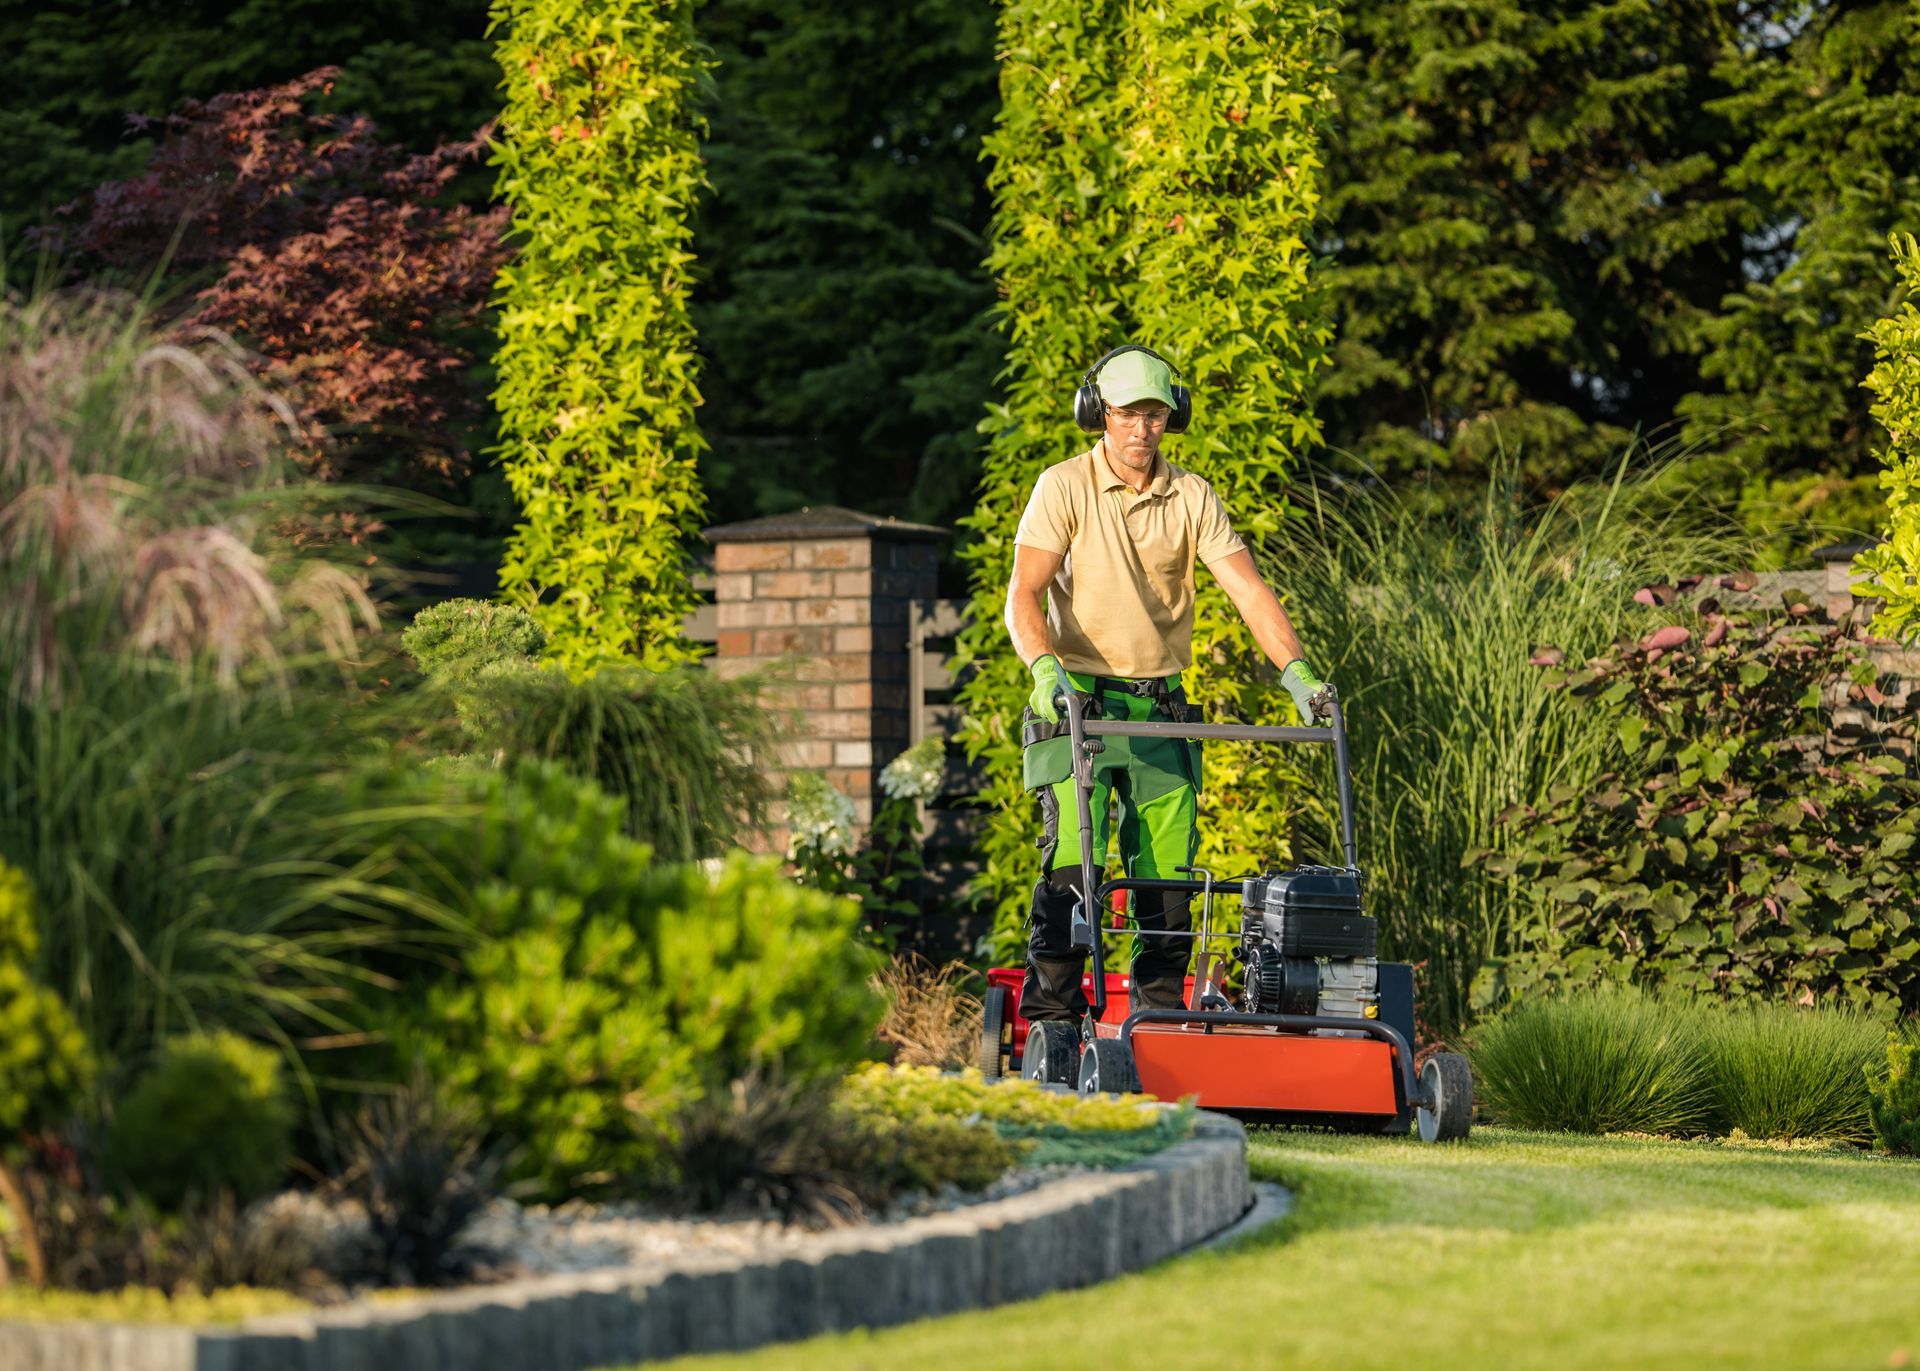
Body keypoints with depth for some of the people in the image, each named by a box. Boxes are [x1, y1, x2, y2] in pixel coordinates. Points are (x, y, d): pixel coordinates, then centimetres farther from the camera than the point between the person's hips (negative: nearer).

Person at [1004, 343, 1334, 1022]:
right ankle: (1051, 1013, -11)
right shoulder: (1064, 487, -5)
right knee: (1073, 857, -16)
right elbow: (1025, 594, -12)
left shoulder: (1192, 497, 4)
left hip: (1161, 708, 3)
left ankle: (1159, 1014, 9)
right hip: (1080, 700, -3)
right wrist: (1045, 665, -31)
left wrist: (1295, 670, -17)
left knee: (1167, 869, -1)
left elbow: (1248, 589, -3)